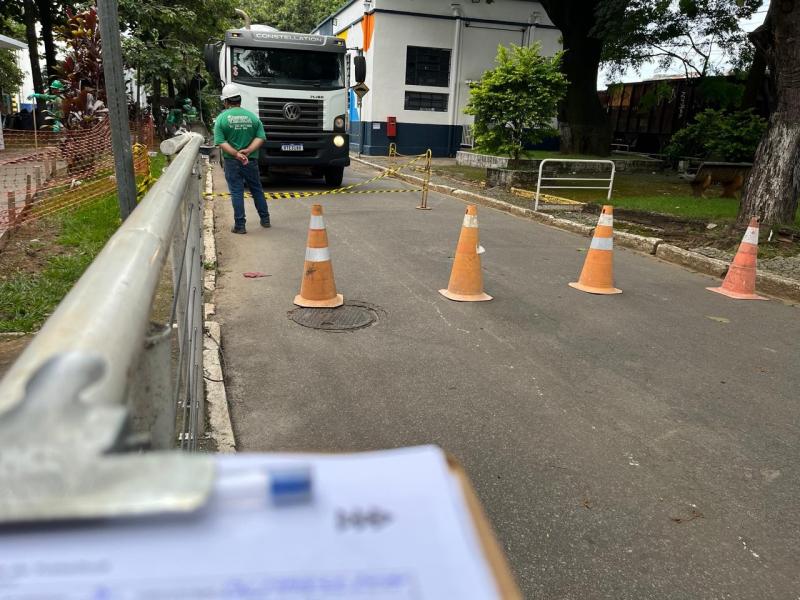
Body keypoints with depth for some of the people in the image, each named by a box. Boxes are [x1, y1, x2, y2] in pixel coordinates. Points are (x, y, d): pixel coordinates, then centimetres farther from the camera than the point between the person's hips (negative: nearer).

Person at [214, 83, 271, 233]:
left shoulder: (222, 118, -5)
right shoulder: (253, 117, 1)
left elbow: (221, 142, -13)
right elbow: (260, 137, -7)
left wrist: (236, 154, -18)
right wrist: (248, 150, -14)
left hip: (231, 162, -2)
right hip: (251, 160, 2)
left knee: (236, 192, 3)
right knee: (257, 190, 16)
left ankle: (240, 225, 5)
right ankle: (265, 219, 24)